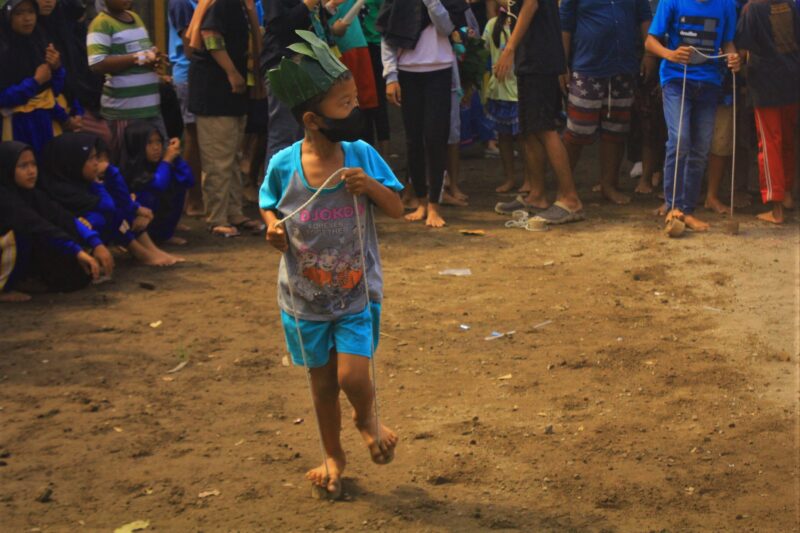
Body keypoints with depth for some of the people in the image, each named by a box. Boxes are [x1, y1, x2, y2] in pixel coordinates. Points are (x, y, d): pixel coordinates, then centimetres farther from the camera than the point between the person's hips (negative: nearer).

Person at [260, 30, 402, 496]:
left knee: (352, 377, -11)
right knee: (323, 382, 15)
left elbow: (397, 209, -4)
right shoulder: (283, 165, -12)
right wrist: (273, 228, -16)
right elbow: (269, 207, 6)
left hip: (358, 293, -1)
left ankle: (368, 418, 25)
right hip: (305, 297, 1)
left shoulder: (362, 155, -11)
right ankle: (333, 456, 38)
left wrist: (372, 186, -23)